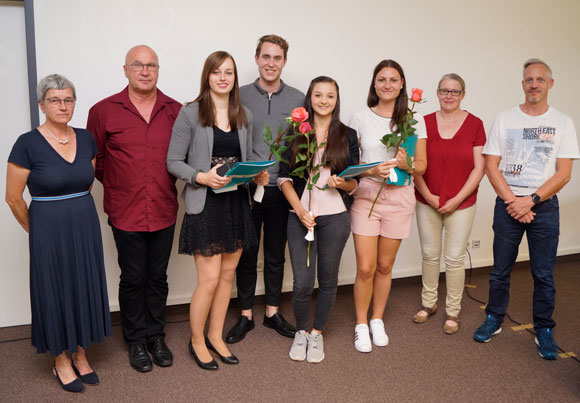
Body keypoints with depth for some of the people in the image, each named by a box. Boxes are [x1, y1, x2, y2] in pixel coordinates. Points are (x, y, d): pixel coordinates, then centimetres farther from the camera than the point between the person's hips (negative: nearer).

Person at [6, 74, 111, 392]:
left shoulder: (85, 139, 2)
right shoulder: (28, 144, -12)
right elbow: (13, 198, -6)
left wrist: (77, 212, 14)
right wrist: (36, 230, 3)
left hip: (86, 226, 5)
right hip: (49, 231, -4)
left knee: (84, 288, 12)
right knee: (55, 292, 7)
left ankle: (80, 355, 30)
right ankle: (61, 362, 26)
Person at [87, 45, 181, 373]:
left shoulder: (176, 111, 2)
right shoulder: (103, 111, -3)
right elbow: (94, 159, 5)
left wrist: (168, 183, 4)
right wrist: (117, 186, 5)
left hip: (164, 210, 2)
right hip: (126, 212, -2)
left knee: (158, 277, 13)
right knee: (133, 278, 10)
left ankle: (156, 336, 30)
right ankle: (135, 340, 28)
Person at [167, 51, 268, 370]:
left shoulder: (244, 116, 10)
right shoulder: (190, 114, -5)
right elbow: (173, 162, -7)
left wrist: (257, 175, -4)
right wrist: (202, 177, -21)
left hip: (236, 203, 5)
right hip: (205, 204, -5)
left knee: (227, 274, 13)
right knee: (209, 279, -3)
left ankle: (216, 337, 31)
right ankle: (197, 341, 20)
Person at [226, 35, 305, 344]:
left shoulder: (298, 99, 4)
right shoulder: (240, 96, 1)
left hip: (282, 189, 1)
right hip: (246, 189, -1)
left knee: (276, 256, 13)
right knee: (246, 255, 8)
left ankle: (272, 312, 29)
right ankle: (246, 316, 24)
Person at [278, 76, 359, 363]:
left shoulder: (347, 135, 5)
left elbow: (354, 183, 6)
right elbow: (284, 177, 1)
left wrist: (342, 183, -17)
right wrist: (299, 209, -11)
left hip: (335, 217, 1)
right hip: (300, 216, 0)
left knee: (327, 279, 9)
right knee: (302, 283, -2)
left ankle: (317, 333, 30)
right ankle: (301, 331, 25)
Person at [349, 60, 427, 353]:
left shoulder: (414, 119, 4)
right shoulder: (360, 118, 2)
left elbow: (422, 165, 6)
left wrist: (406, 165, -16)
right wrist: (373, 170, -16)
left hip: (399, 197, 1)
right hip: (365, 195, -1)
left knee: (385, 266, 10)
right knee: (365, 267, -4)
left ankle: (377, 320, 30)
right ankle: (361, 325, 17)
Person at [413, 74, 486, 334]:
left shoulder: (474, 124, -3)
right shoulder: (425, 123, 1)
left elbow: (479, 168, -4)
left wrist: (456, 200, -11)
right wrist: (428, 195, -9)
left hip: (461, 203, -1)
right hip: (427, 202, 2)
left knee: (454, 258, 4)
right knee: (429, 254, 11)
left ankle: (453, 311, 21)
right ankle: (428, 303, 29)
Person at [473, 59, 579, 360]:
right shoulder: (504, 119, 4)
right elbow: (491, 165, -1)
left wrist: (530, 200, -13)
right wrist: (512, 201, -11)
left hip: (544, 206, 0)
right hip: (507, 205, 1)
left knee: (544, 275, 6)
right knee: (500, 270, 9)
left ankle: (544, 330, 21)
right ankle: (494, 320, 25)